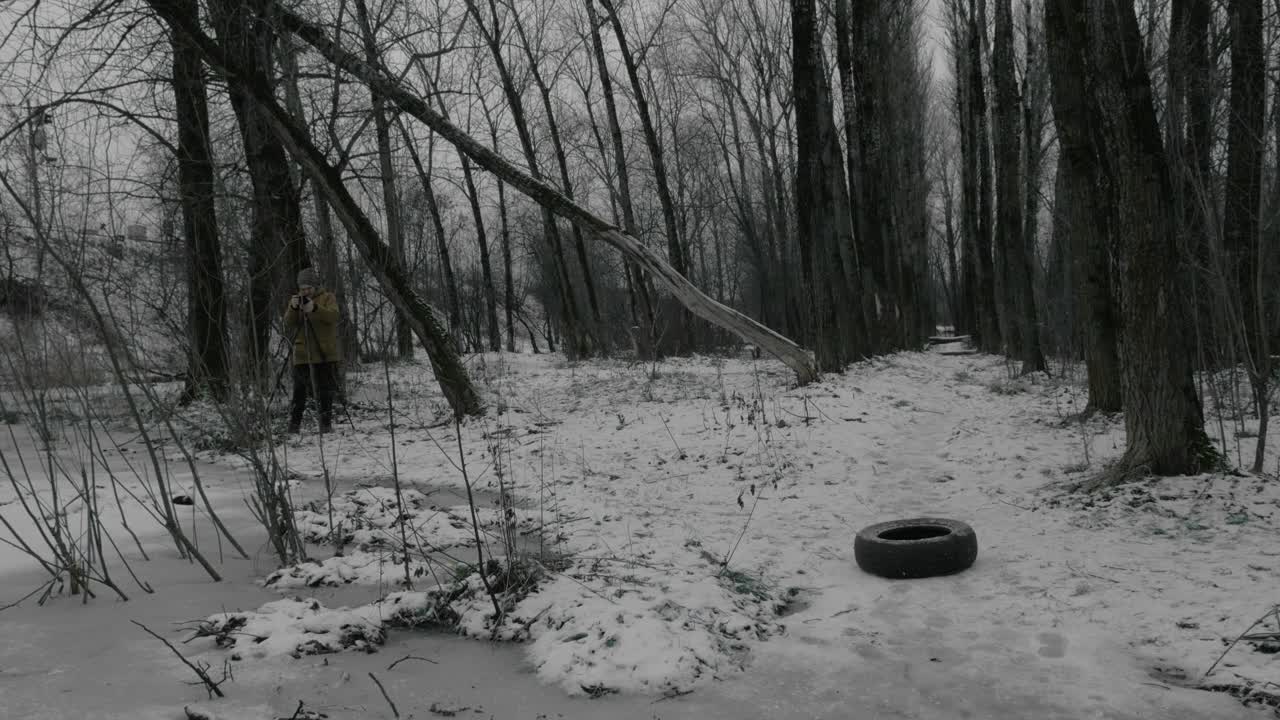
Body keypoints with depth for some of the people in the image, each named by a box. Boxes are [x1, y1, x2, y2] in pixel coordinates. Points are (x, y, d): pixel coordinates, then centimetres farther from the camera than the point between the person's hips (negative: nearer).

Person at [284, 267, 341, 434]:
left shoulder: (328, 297, 4)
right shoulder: (295, 300, 12)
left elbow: (333, 316, -17)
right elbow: (288, 325, -1)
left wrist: (315, 308, -33)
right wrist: (293, 308, -20)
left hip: (325, 354, -2)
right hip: (302, 355, 2)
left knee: (325, 392, 2)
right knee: (299, 391, 0)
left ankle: (326, 423, 10)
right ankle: (294, 423, 7)